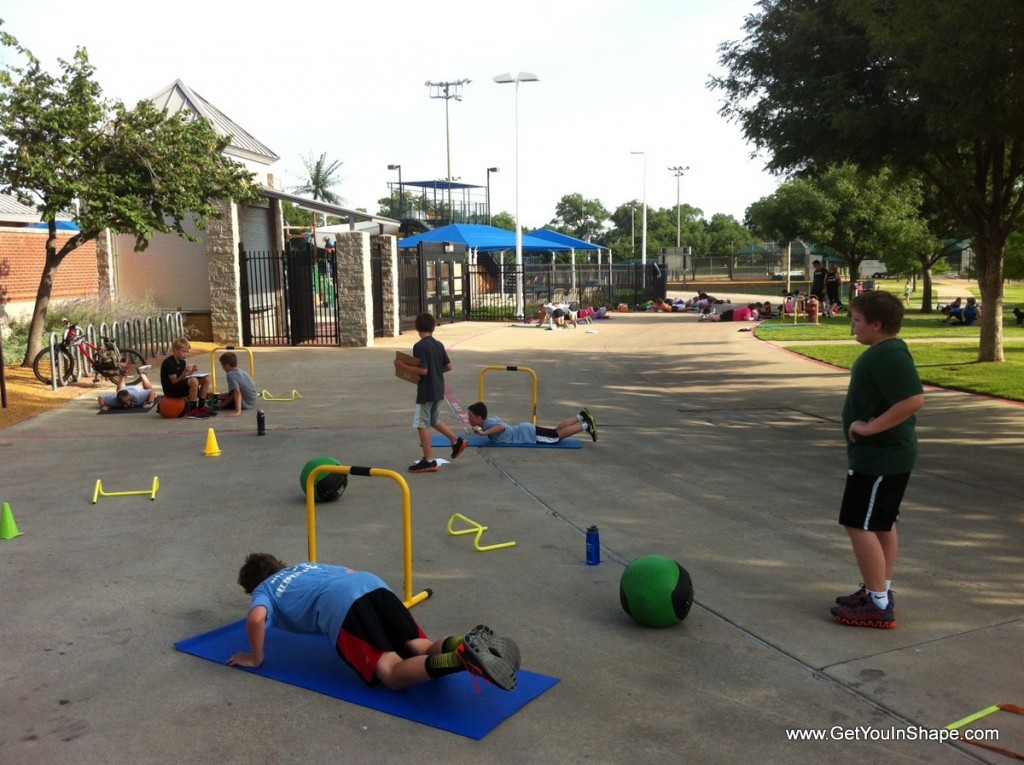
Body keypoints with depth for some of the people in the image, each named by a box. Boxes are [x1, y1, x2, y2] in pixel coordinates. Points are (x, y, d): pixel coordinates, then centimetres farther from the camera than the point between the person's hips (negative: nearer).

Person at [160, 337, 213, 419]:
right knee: (193, 381, -36)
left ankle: (201, 407, 2)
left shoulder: (182, 362, 11)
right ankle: (192, 411, -25)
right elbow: (174, 381, -18)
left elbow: (183, 378, 8)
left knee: (206, 378, -2)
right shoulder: (169, 363, -17)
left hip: (181, 385, 9)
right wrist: (185, 372, -27)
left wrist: (191, 372, -7)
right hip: (171, 390, -9)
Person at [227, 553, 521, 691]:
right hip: (373, 584, 6)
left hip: (341, 605, -6)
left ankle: (462, 657, -42)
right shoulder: (306, 566, 44)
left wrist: (256, 658, 18)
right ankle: (465, 643, -28)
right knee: (423, 650, 4)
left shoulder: (264, 590, 26)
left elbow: (256, 618, 2)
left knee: (394, 675, -17)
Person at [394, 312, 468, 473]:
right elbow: (448, 366, 8)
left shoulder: (419, 346, -16)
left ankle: (429, 461, 2)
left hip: (426, 392, -8)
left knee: (422, 425, 0)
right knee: (435, 421, 25)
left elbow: (423, 370, -22)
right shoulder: (439, 345, 6)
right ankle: (457, 442, 27)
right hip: (438, 390, 8)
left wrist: (403, 366, -15)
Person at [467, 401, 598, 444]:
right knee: (556, 430, 17)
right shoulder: (491, 419, 7)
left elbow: (501, 427, -40)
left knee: (557, 435, -5)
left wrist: (484, 432, -39)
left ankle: (586, 426, -3)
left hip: (528, 434, -9)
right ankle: (581, 416, 20)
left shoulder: (488, 424, -21)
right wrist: (482, 429, 20)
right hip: (525, 430, 9)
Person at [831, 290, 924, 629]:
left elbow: (913, 400, -32)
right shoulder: (883, 351, 11)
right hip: (884, 456, 11)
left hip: (879, 459, -11)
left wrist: (870, 427, -26)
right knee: (881, 524, 17)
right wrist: (867, 426, 16)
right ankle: (881, 593, 28)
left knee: (859, 524, -6)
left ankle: (878, 606, 1)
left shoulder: (889, 355, -22)